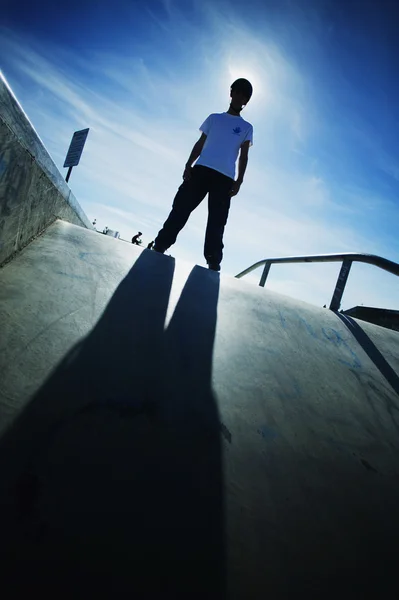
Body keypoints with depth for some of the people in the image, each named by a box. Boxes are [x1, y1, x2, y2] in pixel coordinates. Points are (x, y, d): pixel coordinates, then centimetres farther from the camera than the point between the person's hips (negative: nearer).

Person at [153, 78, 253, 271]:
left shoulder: (247, 128, 20)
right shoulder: (214, 118, 24)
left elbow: (244, 156, 11)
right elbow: (200, 143, 18)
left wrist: (239, 181, -4)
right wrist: (188, 165, 3)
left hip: (225, 177, -1)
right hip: (202, 169, 1)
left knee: (217, 221, -8)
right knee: (181, 207, -9)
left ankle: (213, 263, -11)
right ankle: (159, 247, -8)